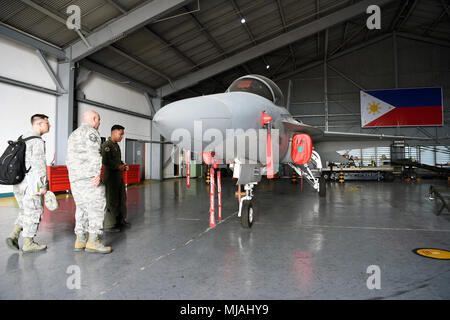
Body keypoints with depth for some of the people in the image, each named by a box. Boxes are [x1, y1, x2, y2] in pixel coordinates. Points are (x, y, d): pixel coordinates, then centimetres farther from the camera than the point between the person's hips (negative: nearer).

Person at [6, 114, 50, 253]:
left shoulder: (22, 139, 17)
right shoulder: (37, 141, -13)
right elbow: (39, 164, -19)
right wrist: (43, 186, -16)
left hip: (18, 182, 9)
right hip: (31, 184, -9)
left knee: (26, 211, 20)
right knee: (34, 212, 2)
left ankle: (14, 236, 10)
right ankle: (28, 243, 9)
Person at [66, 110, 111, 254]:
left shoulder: (73, 134, 26)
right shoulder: (91, 131, -4)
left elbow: (70, 159, 26)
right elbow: (93, 153, -17)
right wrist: (97, 173, -22)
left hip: (74, 177, 9)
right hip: (88, 175, -9)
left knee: (82, 207, 10)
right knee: (97, 205, -8)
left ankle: (80, 240, 10)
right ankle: (93, 241, -12)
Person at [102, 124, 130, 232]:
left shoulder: (116, 145, 16)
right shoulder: (106, 145, -13)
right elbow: (105, 161, -23)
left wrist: (123, 165, 6)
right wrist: (118, 166, -18)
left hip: (119, 176, 9)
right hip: (110, 176, -9)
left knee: (122, 198, 15)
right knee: (111, 201, -5)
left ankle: (120, 220, 28)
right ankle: (108, 225, 4)